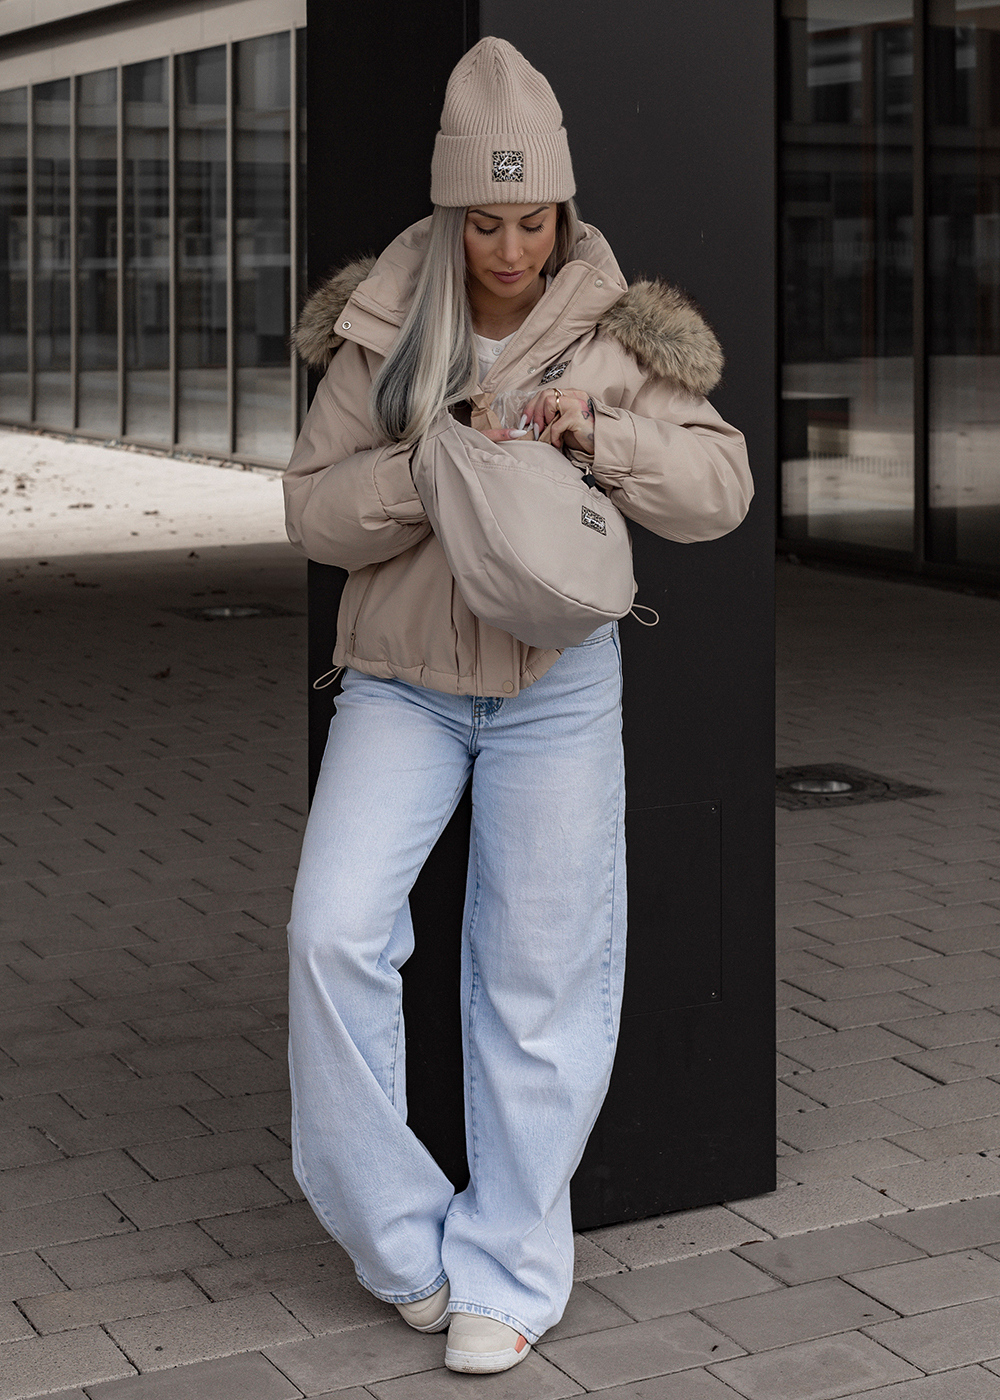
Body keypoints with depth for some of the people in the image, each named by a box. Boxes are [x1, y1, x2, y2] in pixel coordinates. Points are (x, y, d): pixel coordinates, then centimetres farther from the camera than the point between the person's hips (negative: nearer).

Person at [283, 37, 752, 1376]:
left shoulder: (614, 336, -5)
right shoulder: (383, 332, -5)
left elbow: (721, 488, -7)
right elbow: (314, 511, -4)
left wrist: (598, 433, -23)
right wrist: (437, 467, -21)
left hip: (558, 683, 0)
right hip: (402, 677, 1)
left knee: (538, 976, 4)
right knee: (333, 934, -15)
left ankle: (509, 1268, 18)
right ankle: (398, 1234, 3)